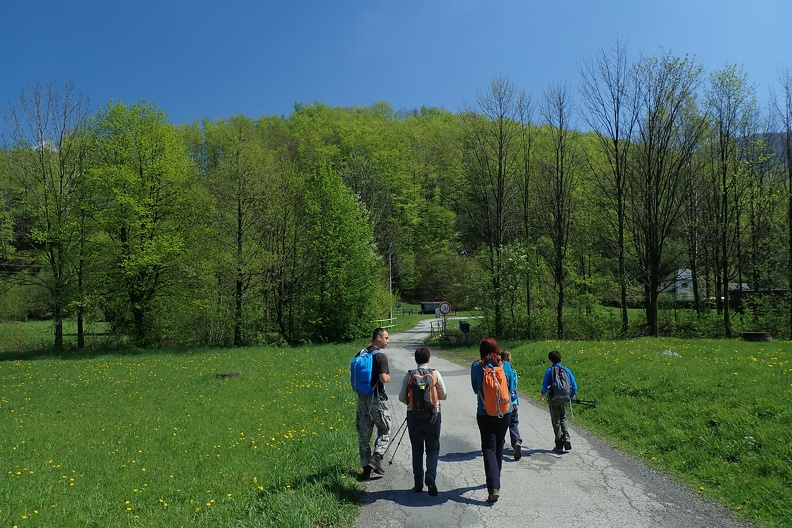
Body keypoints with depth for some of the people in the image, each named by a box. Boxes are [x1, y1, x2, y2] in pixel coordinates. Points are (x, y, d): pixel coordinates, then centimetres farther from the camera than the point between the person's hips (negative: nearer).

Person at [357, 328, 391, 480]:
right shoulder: (380, 356, -14)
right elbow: (383, 379, -22)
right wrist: (389, 377, -3)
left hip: (361, 398, 6)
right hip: (377, 399, -6)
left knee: (363, 433, 10)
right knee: (385, 429, 12)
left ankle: (366, 467, 12)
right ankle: (376, 457, -6)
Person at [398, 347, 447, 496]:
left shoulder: (409, 375, -2)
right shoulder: (435, 374, -4)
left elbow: (402, 397, -1)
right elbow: (443, 395, 1)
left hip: (413, 415, 1)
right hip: (432, 415, -1)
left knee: (417, 450, 11)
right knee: (433, 448, 10)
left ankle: (418, 484, 14)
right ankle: (431, 474, -14)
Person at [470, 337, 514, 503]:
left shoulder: (476, 366, -8)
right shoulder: (504, 365, -3)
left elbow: (475, 388, 4)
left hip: (485, 413, -3)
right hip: (505, 412, 3)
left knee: (489, 448, 0)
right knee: (499, 446, 19)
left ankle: (493, 487, -13)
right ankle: (495, 479, 35)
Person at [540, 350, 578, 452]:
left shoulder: (549, 370, -8)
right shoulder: (566, 370, 3)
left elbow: (545, 385, -11)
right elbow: (574, 386, 2)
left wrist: (543, 393, 11)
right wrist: (570, 397, 18)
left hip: (553, 399, -3)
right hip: (564, 400, 3)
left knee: (556, 421, 7)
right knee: (563, 419, 20)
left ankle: (559, 445, 9)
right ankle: (566, 438, -2)